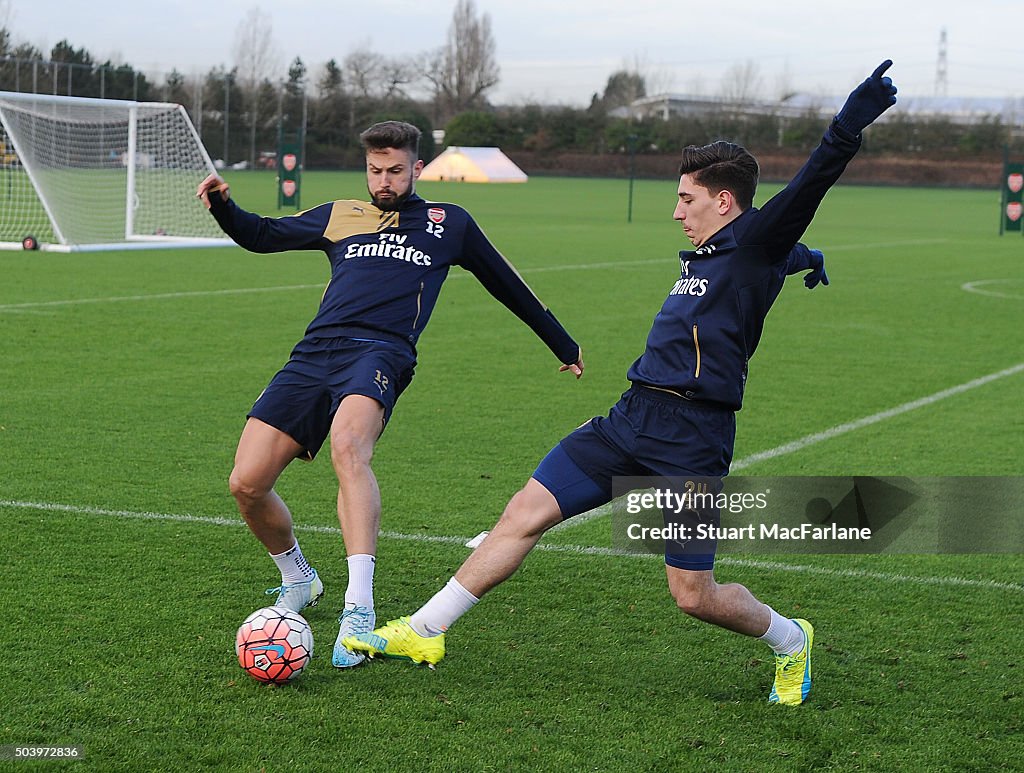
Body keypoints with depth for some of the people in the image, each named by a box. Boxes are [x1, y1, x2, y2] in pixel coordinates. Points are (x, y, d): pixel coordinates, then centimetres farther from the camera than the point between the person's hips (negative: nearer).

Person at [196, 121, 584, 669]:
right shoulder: (340, 217, 26)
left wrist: (564, 346, 40)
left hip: (380, 353, -4)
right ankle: (298, 581, 22)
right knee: (246, 485, -9)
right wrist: (223, 206, 9)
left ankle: (358, 608, -45)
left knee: (348, 445, -37)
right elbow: (260, 236, 30)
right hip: (313, 355, 4)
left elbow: (508, 286, 32)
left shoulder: (449, 224, 21)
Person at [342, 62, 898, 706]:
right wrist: (810, 259, 61)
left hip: (691, 441, -8)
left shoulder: (755, 247, -5)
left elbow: (806, 191, -24)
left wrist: (848, 129, -40)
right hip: (633, 418, 8)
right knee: (526, 514, 0)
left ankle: (790, 641, 26)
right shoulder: (703, 257, 18)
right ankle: (424, 632, 7)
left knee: (694, 595, -4)